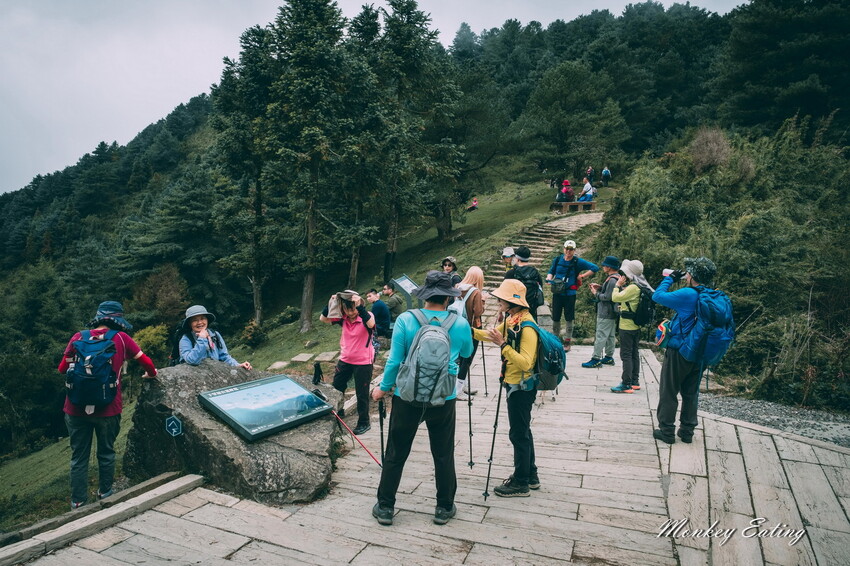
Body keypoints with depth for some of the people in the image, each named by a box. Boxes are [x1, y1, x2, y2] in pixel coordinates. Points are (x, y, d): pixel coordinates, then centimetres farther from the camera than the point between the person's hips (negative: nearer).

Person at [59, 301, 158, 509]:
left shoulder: (78, 338, 0)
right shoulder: (121, 338, -4)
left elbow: (63, 368, 5)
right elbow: (146, 362, 0)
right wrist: (151, 374, 20)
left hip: (76, 408, 1)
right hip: (107, 409, -1)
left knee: (79, 456, 13)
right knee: (106, 452, 18)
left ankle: (78, 501, 19)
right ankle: (105, 492, 31)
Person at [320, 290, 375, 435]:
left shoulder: (366, 316, -17)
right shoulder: (343, 318, -4)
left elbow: (371, 324, -40)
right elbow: (323, 319, -8)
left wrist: (359, 306, -42)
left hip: (363, 363, -5)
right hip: (345, 360, 5)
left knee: (362, 394, 7)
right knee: (336, 388, 19)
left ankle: (364, 423, 25)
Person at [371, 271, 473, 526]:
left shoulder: (405, 320, -11)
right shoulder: (460, 324, -6)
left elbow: (394, 360, -8)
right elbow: (467, 353, 13)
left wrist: (383, 388, 7)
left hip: (407, 397, -1)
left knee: (395, 455, 13)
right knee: (443, 455, 16)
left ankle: (385, 507, 25)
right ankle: (444, 508, 29)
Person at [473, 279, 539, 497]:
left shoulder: (527, 328, -24)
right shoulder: (511, 320, 4)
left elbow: (525, 363, -30)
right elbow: (490, 334, 16)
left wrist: (502, 344, -33)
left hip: (521, 387, -10)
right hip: (514, 385, 10)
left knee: (519, 434, 2)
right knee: (522, 431, 19)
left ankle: (521, 483, 15)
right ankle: (530, 475, 34)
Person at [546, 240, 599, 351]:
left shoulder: (578, 262, -3)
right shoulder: (557, 259, 5)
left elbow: (595, 268, -4)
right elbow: (551, 271, 18)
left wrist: (582, 276, -7)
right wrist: (549, 278, -3)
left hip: (570, 294, -2)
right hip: (557, 293, 2)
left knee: (569, 319, 4)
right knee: (555, 318, 6)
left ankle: (567, 342, 14)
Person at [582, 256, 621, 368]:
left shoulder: (612, 280, -21)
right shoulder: (617, 278, 11)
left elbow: (607, 297, -24)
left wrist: (596, 293, -10)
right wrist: (600, 287, 9)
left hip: (606, 314, -11)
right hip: (612, 312, 11)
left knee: (601, 336, -7)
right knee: (610, 335, 16)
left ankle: (596, 359, -4)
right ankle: (609, 357, 25)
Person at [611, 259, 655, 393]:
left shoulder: (633, 288, -22)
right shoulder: (639, 286, 8)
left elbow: (615, 298, -21)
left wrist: (618, 285, -8)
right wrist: (622, 285, 6)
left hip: (627, 326, -10)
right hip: (636, 326, 10)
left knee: (626, 355, -6)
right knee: (634, 353, 16)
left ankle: (626, 384, -3)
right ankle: (635, 382, 25)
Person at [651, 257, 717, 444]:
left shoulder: (687, 294, -21)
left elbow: (657, 296, -12)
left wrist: (670, 278, 0)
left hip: (678, 352, -7)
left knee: (669, 392, 6)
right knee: (691, 393, 17)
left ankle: (666, 430, 12)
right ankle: (687, 431, 25)